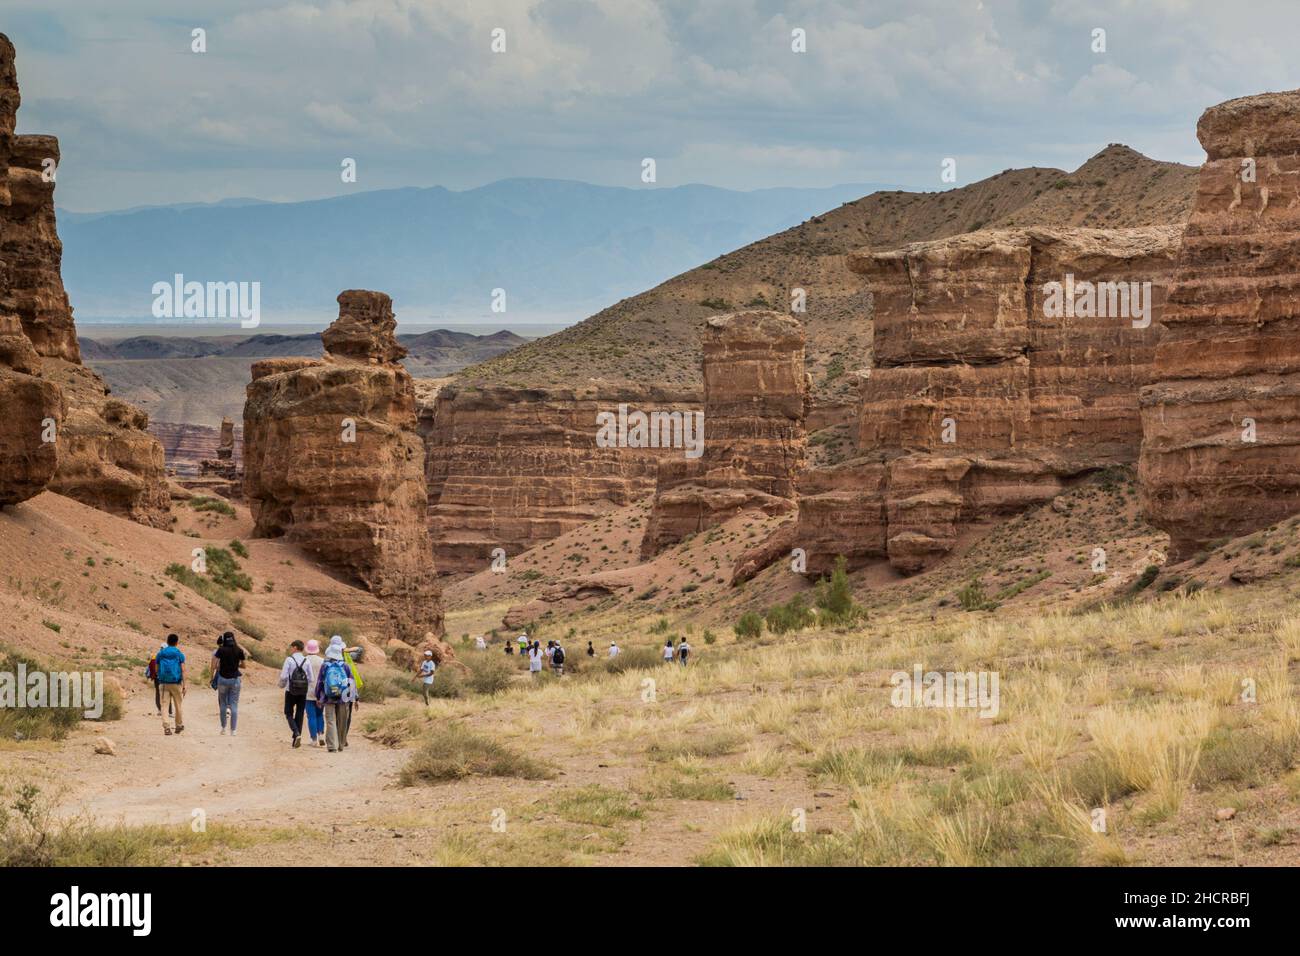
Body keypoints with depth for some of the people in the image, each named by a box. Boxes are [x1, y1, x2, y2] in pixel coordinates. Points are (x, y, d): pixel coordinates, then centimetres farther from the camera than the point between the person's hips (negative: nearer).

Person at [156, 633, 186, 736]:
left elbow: (156, 669, 9)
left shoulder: (161, 653, 5)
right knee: (178, 705, 13)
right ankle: (179, 725, 26)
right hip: (176, 683, -1)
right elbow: (183, 670, -7)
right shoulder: (179, 654, -3)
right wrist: (184, 685, -6)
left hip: (163, 683, 1)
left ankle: (166, 727, -12)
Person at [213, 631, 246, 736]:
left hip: (223, 679, -1)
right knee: (234, 705, 3)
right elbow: (243, 665, 6)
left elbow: (214, 665, -7)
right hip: (235, 680, 1)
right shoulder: (239, 650, -2)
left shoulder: (221, 650, -7)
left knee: (223, 704, 15)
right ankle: (233, 730, -2)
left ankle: (223, 728, 18)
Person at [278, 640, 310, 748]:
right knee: (299, 715, 9)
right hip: (303, 693, 3)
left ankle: (296, 734, -15)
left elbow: (284, 677, -11)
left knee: (289, 714, 8)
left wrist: (282, 684, 10)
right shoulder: (306, 661, 1)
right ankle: (296, 742, 11)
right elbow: (310, 678, 0)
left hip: (291, 691, -3)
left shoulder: (289, 660, -9)